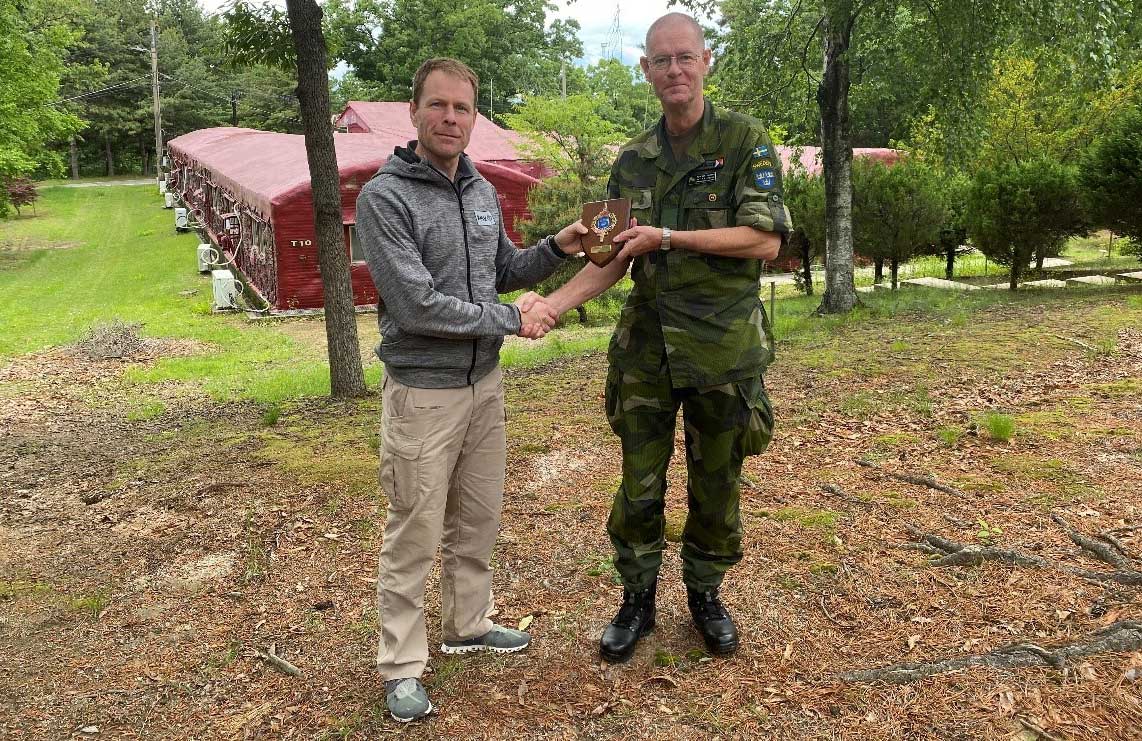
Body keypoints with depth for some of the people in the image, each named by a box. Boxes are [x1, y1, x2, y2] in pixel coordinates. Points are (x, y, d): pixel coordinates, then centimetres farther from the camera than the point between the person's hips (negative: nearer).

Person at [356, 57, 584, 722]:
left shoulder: (483, 192, 6)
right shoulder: (385, 197, -15)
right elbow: (418, 306, -23)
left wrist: (556, 248, 0)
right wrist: (512, 319, -17)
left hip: (486, 382, 7)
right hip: (424, 392, -7)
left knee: (478, 520, 19)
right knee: (416, 535, 4)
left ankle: (469, 624, 38)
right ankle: (402, 666, 20)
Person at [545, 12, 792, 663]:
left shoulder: (745, 140, -3)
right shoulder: (633, 162, 7)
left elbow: (766, 240, -13)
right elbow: (612, 260, 6)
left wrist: (667, 237, -17)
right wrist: (551, 304, -9)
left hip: (723, 347, -2)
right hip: (646, 347, 3)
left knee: (716, 485, 10)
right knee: (640, 484, 8)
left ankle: (706, 595, 31)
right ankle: (638, 601, 26)